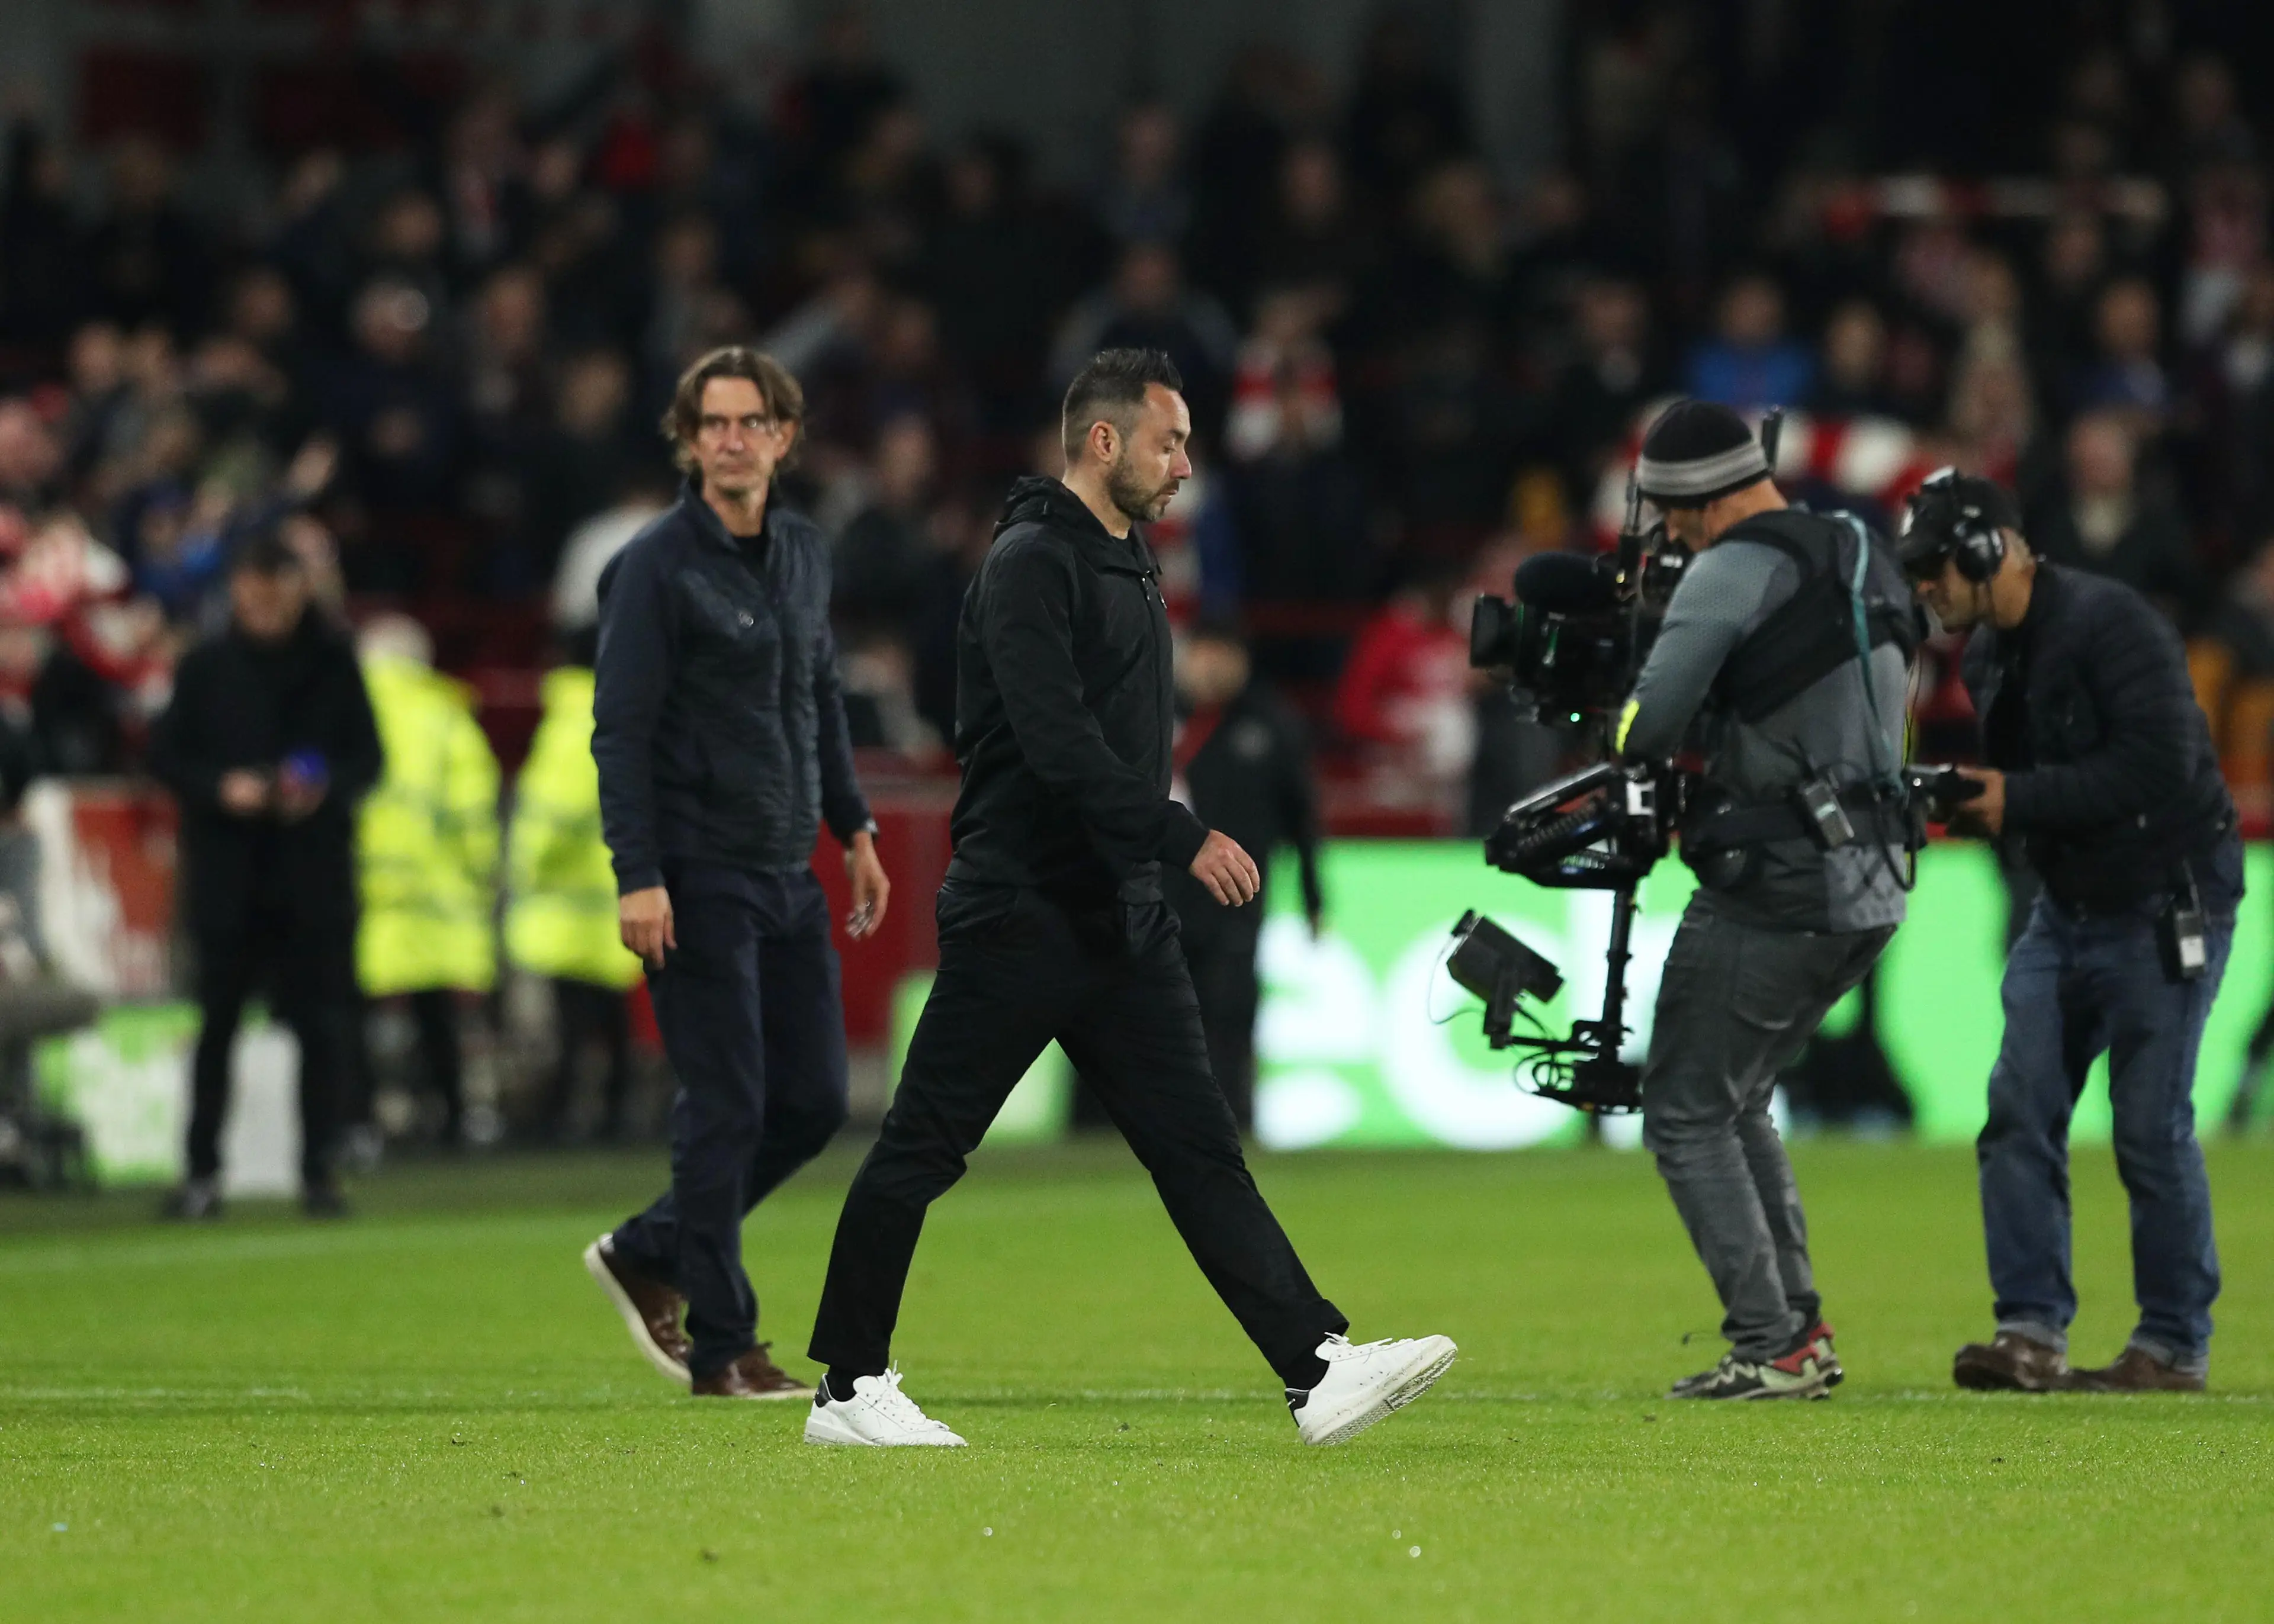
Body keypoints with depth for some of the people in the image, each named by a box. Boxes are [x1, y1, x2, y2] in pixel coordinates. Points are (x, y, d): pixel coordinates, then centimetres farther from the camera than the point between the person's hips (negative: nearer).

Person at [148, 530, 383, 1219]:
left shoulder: (333, 664, 4)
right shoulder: (206, 667, 3)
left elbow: (368, 756, 6)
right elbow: (166, 755, 5)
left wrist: (326, 789, -13)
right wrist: (219, 789, -12)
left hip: (315, 870, 0)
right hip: (228, 871, 0)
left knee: (322, 1023, 0)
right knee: (218, 1019, 2)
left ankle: (318, 1170, 8)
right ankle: (203, 1171, 9)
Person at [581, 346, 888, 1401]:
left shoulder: (805, 552, 12)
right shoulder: (658, 566, -9)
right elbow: (620, 729, -13)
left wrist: (854, 828, 19)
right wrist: (637, 877, -19)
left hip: (789, 876, 7)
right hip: (699, 876, -7)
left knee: (814, 1101, 6)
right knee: (727, 1110, -7)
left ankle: (648, 1255, 22)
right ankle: (721, 1352, 0)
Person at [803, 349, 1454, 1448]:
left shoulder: (1126, 564, 17)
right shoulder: (1032, 562, -13)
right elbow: (1057, 743, -24)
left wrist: (1160, 854, 18)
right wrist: (1181, 838, -26)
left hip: (1120, 919, 9)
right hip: (1018, 918, -9)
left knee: (1199, 1148, 1)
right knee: (922, 1148, 0)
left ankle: (1319, 1370, -6)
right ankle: (848, 1391, 7)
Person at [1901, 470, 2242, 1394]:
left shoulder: (2110, 624, -19)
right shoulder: (1988, 653, 9)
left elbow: (2159, 765, -27)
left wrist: (2019, 798, -25)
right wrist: (1964, 800, -5)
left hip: (2165, 907, -8)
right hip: (2066, 908, 8)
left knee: (2152, 1129, -6)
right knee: (2020, 1110, -2)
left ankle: (2175, 1346, 4)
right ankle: (2031, 1333, -1)